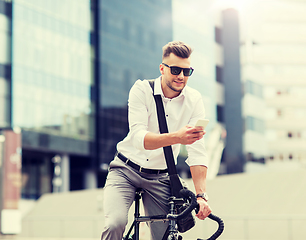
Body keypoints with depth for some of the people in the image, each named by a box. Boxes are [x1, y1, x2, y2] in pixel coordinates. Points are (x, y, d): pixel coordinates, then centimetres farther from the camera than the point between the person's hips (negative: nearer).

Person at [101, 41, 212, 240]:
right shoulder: (142, 89, -15)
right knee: (116, 224, -25)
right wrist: (176, 137, -46)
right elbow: (139, 138, -28)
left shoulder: (194, 100, -9)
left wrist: (201, 195, -28)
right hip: (126, 170, -2)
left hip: (159, 179, 3)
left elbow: (198, 151, -15)